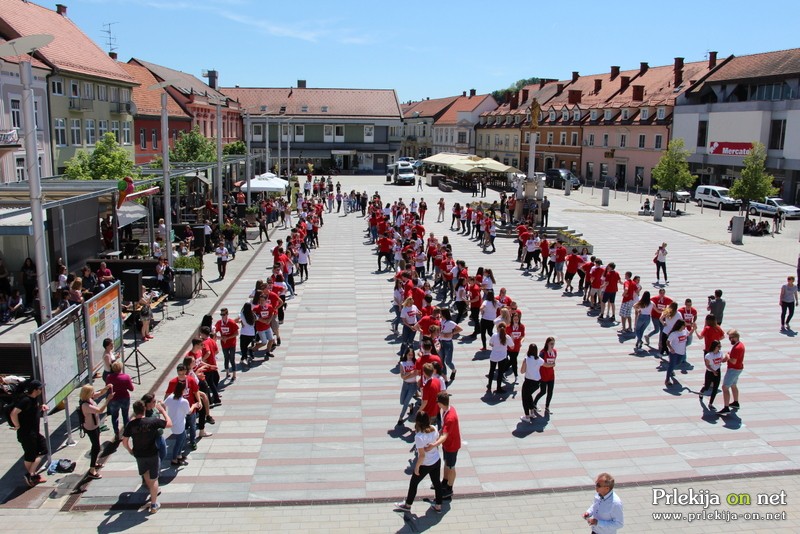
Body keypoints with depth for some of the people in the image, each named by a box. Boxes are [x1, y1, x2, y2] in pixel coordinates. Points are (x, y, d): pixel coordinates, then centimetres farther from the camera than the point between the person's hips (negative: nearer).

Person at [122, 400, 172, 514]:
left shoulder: (130, 425, -12)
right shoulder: (153, 421, -19)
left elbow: (124, 442, -5)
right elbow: (169, 424, -9)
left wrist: (130, 450, 14)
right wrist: (163, 411, 1)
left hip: (139, 455, 3)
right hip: (152, 454, -3)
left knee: (146, 475, 29)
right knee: (153, 479, 9)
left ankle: (153, 492, 51)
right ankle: (154, 505, 13)